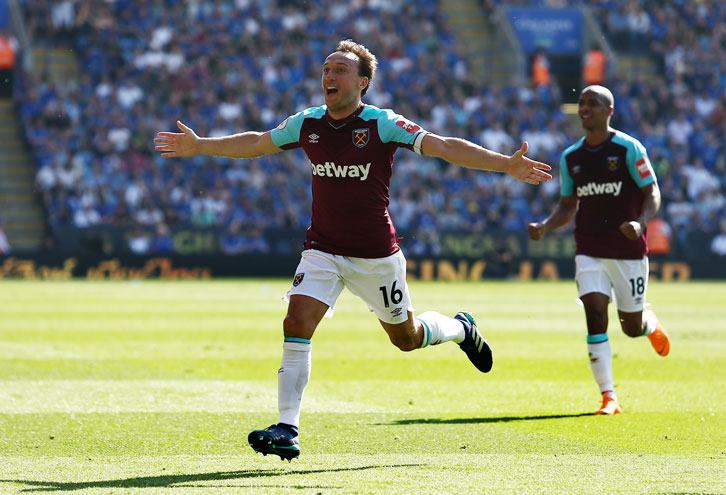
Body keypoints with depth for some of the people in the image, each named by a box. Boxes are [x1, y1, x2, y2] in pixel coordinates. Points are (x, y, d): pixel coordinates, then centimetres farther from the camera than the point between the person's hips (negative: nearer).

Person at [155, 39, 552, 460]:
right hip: (323, 249, 3)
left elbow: (445, 147, -20)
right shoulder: (306, 124, 0)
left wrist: (507, 165, -30)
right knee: (297, 324, -17)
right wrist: (200, 146, 19)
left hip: (376, 255, -3)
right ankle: (287, 431, -16)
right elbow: (254, 143, 17)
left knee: (406, 337, 11)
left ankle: (461, 328, 46)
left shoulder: (383, 125, -13)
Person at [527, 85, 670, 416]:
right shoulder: (570, 158, 7)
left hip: (628, 250, -3)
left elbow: (652, 193, -7)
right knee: (595, 315, -13)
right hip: (590, 250, 3)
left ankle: (650, 324, 45)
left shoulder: (628, 149, -7)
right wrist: (544, 227, -3)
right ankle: (608, 397, -9)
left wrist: (640, 223, -27)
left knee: (632, 327, 5)